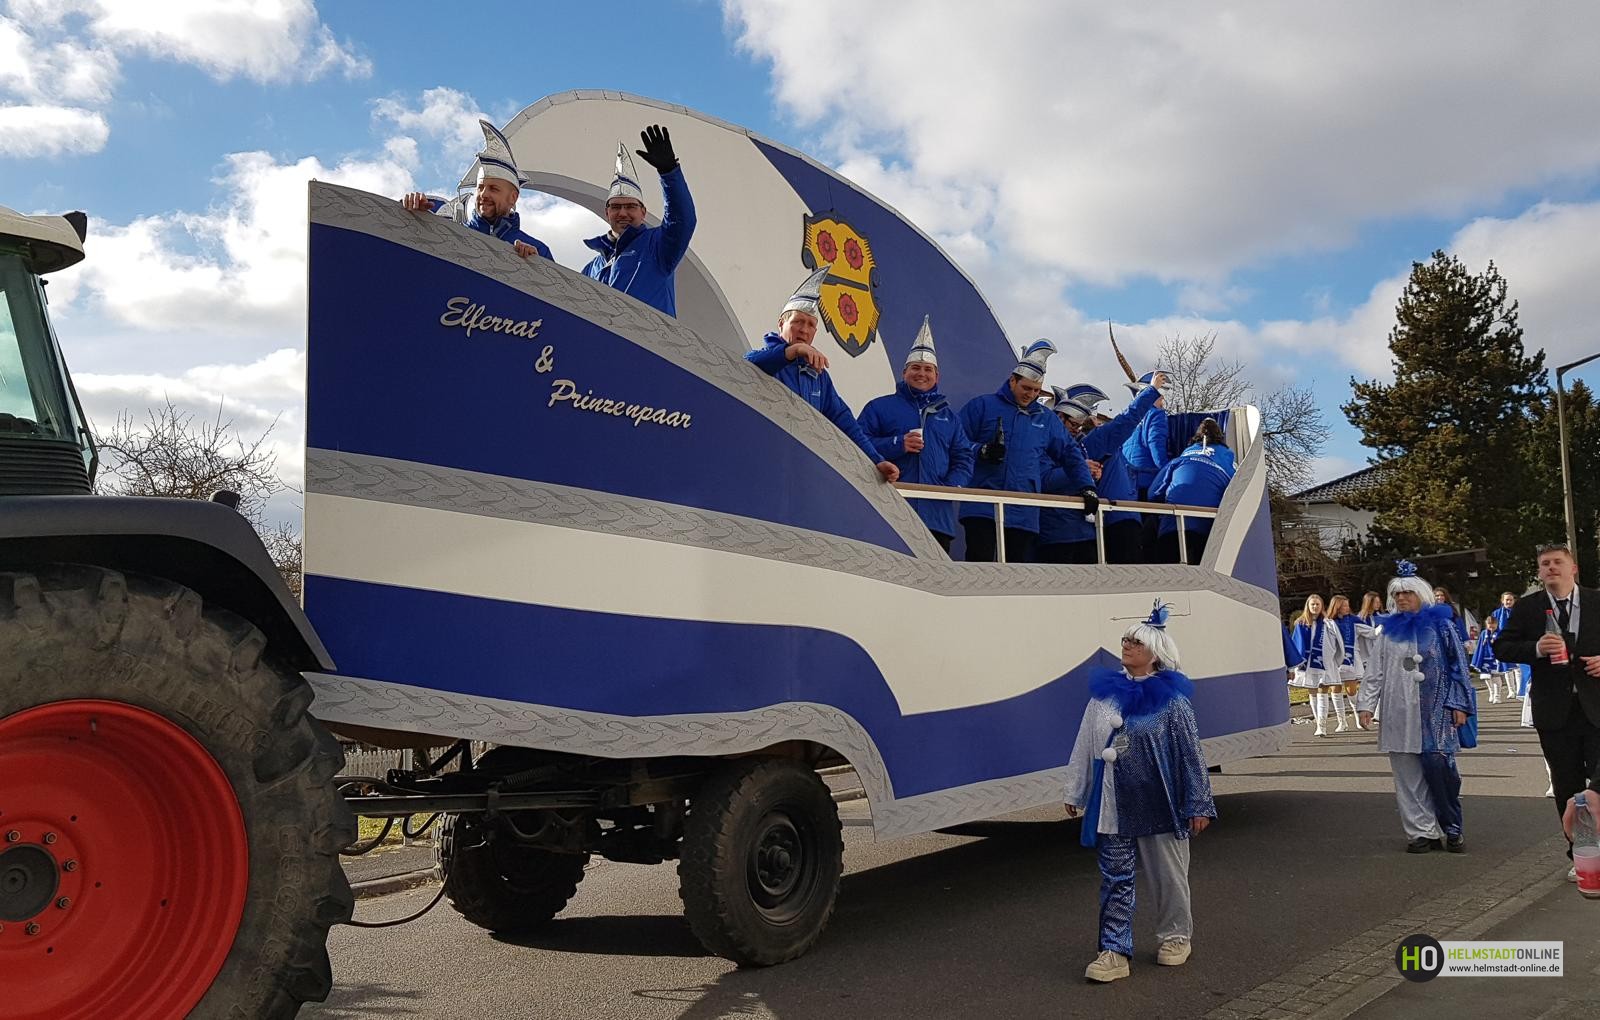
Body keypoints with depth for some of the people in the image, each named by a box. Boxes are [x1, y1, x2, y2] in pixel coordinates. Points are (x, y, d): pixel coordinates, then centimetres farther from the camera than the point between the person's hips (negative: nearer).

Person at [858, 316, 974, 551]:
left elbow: (964, 457, 19)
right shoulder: (880, 407, 12)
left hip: (937, 516, 4)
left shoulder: (948, 415, 24)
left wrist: (953, 485, -1)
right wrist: (897, 444, -11)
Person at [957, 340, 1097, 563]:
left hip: (1024, 513, 4)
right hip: (982, 508, -4)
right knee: (980, 561, -11)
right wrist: (982, 451, -17)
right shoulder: (982, 405, 6)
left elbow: (1070, 453, 20)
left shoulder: (1046, 419, 18)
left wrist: (1086, 487, 7)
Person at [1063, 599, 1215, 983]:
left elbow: (1191, 754, -5)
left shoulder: (1171, 699, -6)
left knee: (1168, 875, 12)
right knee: (1115, 879, 5)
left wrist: (1198, 805, -6)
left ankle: (1176, 936, 33)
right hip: (1112, 806, 3)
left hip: (1160, 805, -3)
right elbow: (1086, 745, 9)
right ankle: (1115, 951, 10)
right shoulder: (1104, 693, 4)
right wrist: (1075, 792, 12)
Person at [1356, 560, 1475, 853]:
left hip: (1435, 711, -3)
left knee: (1439, 765, -12)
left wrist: (1459, 704, -2)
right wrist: (1366, 704, 4)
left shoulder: (1439, 625, 4)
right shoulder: (1389, 631, 12)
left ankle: (1452, 829, 3)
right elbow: (1375, 672, 11)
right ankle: (1422, 831, 9)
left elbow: (1457, 664, 4)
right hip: (1400, 713, 3)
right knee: (1408, 774, 2)